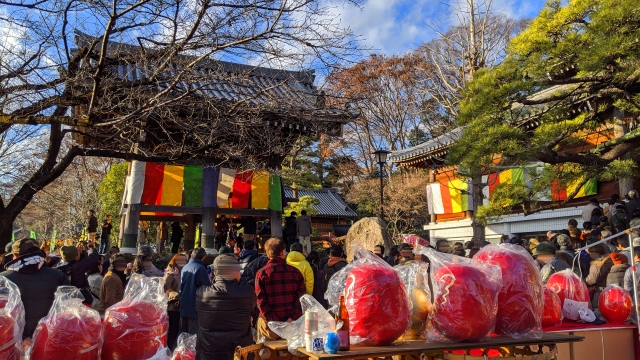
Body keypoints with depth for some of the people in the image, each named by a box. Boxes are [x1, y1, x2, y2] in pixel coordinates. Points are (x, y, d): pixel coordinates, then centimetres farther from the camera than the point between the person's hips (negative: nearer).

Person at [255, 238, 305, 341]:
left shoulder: (261, 273, -5)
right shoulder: (295, 272, 1)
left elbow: (261, 300, -11)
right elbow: (301, 297, -5)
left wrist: (272, 321, -12)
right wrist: (292, 318, -10)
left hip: (269, 325, -2)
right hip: (292, 324, 2)